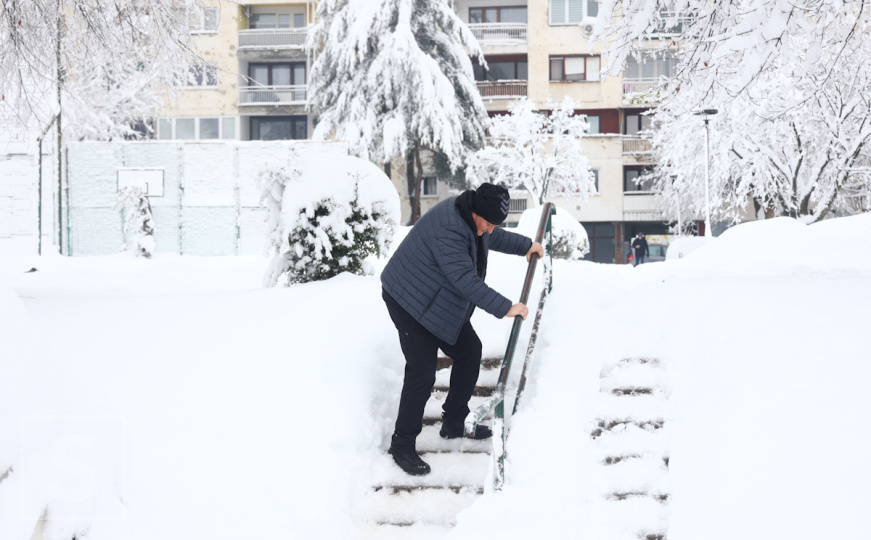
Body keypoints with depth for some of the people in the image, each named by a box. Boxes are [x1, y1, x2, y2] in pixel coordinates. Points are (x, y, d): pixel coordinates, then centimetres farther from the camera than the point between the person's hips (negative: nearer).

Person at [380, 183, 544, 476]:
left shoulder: (471, 218, 2)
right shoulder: (449, 229, -31)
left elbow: (494, 238, 27)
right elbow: (464, 279, -34)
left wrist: (526, 245, 30)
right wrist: (504, 307, -32)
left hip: (442, 302, 10)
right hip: (410, 301, -10)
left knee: (469, 350, 13)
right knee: (422, 373, -13)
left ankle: (454, 422, 26)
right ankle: (402, 446, -1)